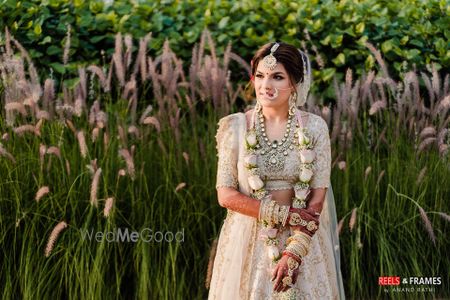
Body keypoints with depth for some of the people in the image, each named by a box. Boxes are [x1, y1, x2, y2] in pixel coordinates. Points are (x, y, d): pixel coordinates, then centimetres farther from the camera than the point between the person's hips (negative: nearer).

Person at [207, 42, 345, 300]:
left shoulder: (314, 127, -5)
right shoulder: (235, 126, -5)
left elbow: (318, 197, -7)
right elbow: (226, 195, -7)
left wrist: (293, 253, -16)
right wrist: (285, 214, -15)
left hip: (302, 241, 0)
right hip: (248, 240, 0)